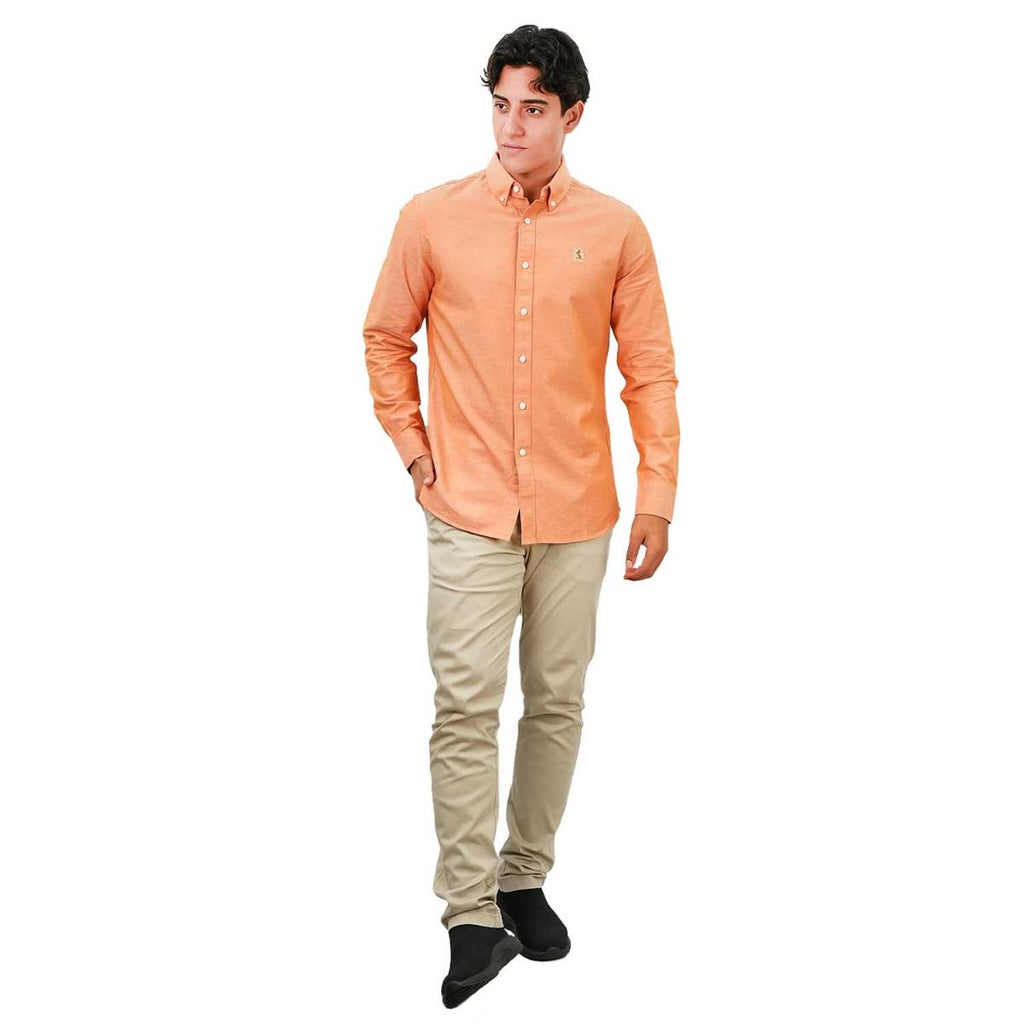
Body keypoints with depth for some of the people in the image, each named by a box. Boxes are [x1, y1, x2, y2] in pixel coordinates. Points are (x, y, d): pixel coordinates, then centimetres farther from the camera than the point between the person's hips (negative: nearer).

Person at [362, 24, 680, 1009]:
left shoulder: (615, 229, 0)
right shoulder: (432, 218, -1)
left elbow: (650, 370, 3)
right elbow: (386, 339, 10)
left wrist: (657, 495, -2)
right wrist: (413, 449, 3)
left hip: (577, 515, 2)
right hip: (469, 512, -1)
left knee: (557, 704, 10)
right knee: (466, 707, -4)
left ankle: (525, 881, 27)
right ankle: (471, 916, 5)